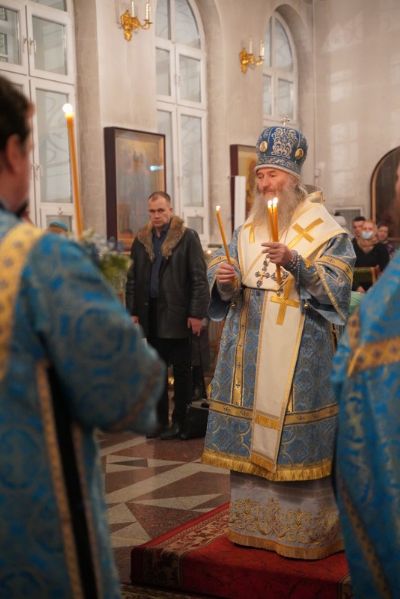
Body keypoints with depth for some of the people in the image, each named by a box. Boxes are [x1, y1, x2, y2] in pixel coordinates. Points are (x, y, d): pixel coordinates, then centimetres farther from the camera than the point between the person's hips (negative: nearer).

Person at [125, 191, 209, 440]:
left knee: (181, 370, 4)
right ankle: (160, 419, 20)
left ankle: (180, 421, 13)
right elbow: (133, 279, 12)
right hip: (151, 312, 5)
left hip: (177, 313, -4)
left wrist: (197, 313, -12)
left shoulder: (187, 237, -4)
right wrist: (132, 312, 5)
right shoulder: (142, 240, 9)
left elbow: (199, 277, -7)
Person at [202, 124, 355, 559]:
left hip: (300, 351, -5)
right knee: (251, 434, 9)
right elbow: (223, 281, 11)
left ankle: (305, 530, 10)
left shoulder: (324, 229, -2)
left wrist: (296, 264, -25)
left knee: (296, 437, -3)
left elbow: (338, 283, -12)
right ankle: (255, 520, 22)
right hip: (249, 348, 5)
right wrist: (223, 278, -12)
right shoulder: (246, 230, 13)